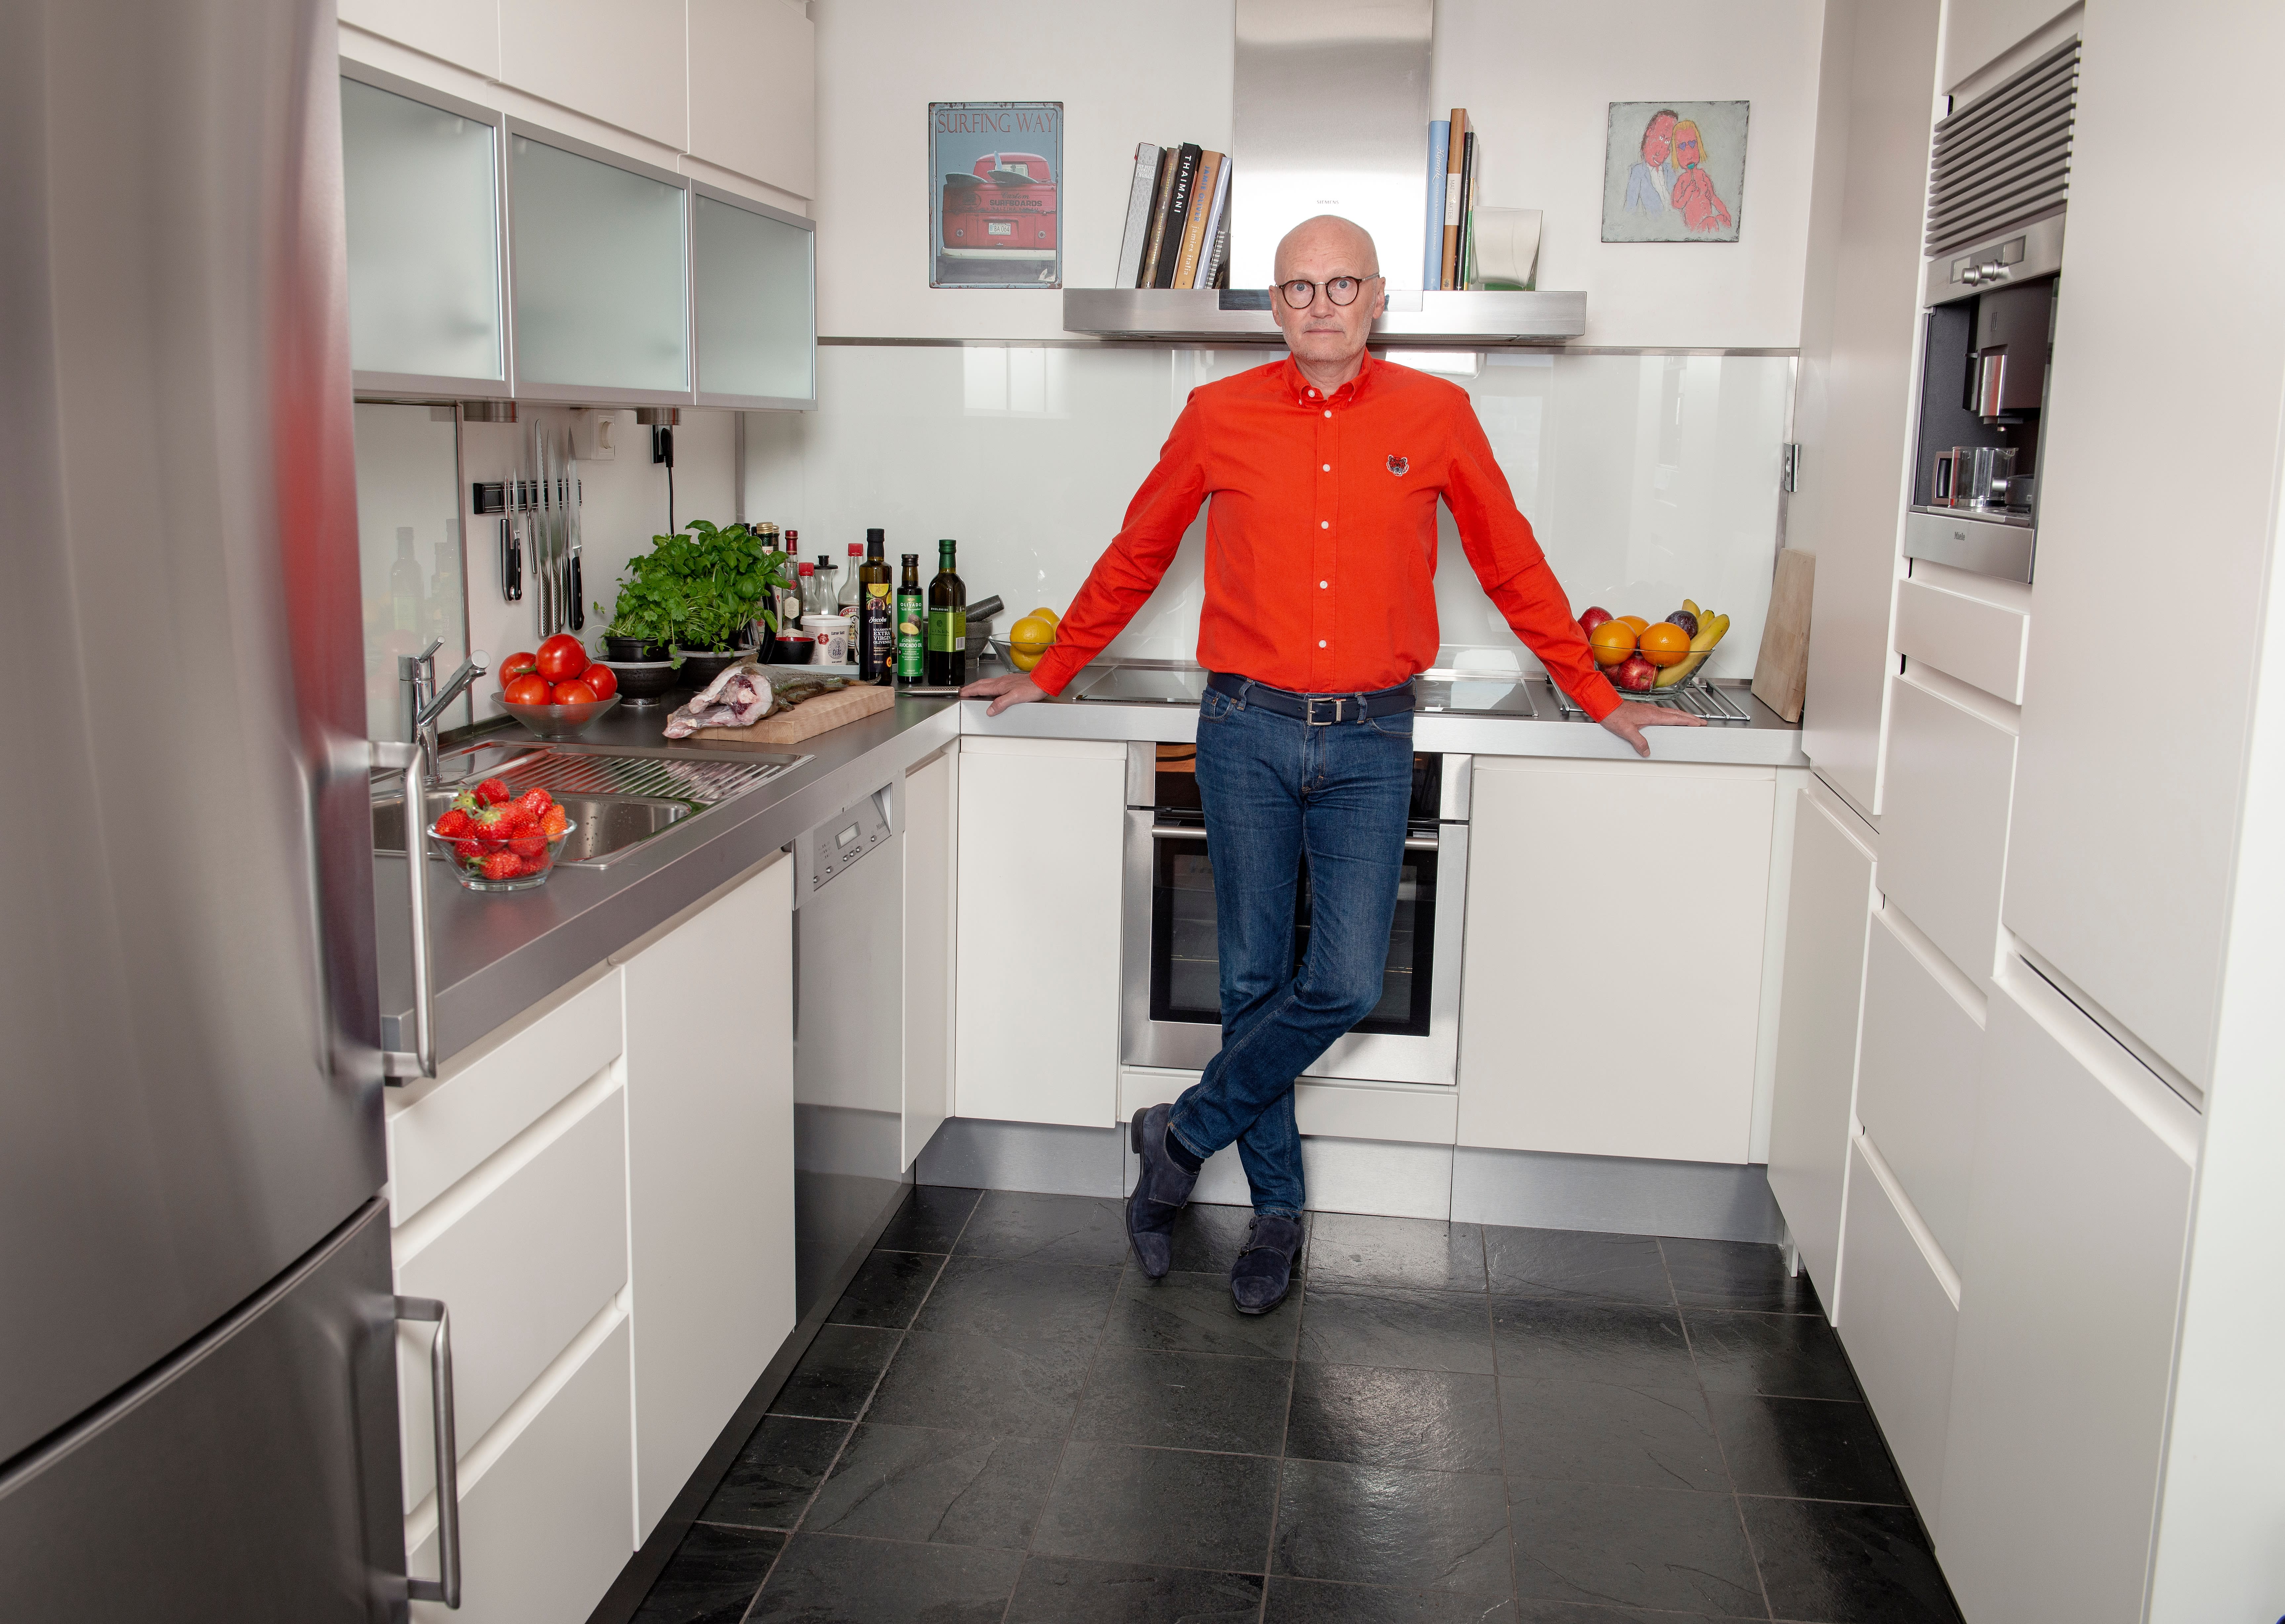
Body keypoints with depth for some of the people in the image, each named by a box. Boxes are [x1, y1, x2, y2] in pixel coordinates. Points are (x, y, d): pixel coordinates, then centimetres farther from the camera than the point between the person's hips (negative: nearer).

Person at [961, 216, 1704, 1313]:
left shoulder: (1435, 417, 3)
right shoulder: (1219, 416, 3)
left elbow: (1512, 569, 12)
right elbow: (1133, 561, 14)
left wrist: (1598, 699, 16)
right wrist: (1047, 677, 18)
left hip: (1370, 739, 0)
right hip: (1248, 734, 0)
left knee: (1346, 984, -8)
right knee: (1254, 981, 5)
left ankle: (1184, 1137, 14)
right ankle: (1276, 1207, 23)